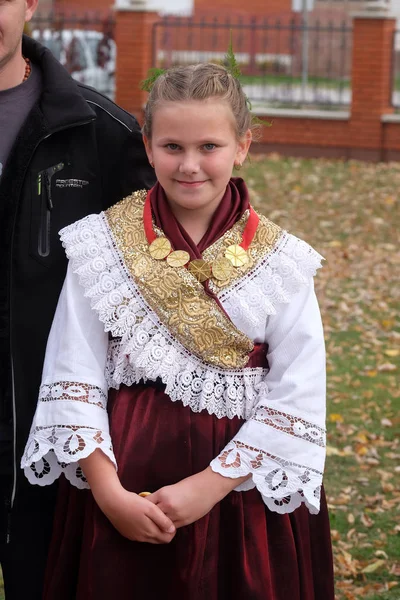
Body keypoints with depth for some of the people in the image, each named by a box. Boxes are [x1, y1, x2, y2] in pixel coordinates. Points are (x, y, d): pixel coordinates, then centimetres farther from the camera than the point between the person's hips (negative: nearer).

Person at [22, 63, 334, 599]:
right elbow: (73, 380, -3)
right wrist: (108, 491, -12)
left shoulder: (281, 262, -3)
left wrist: (211, 486, -14)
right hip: (122, 480, 0)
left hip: (242, 489, 0)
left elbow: (298, 399, -7)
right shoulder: (100, 246, -2)